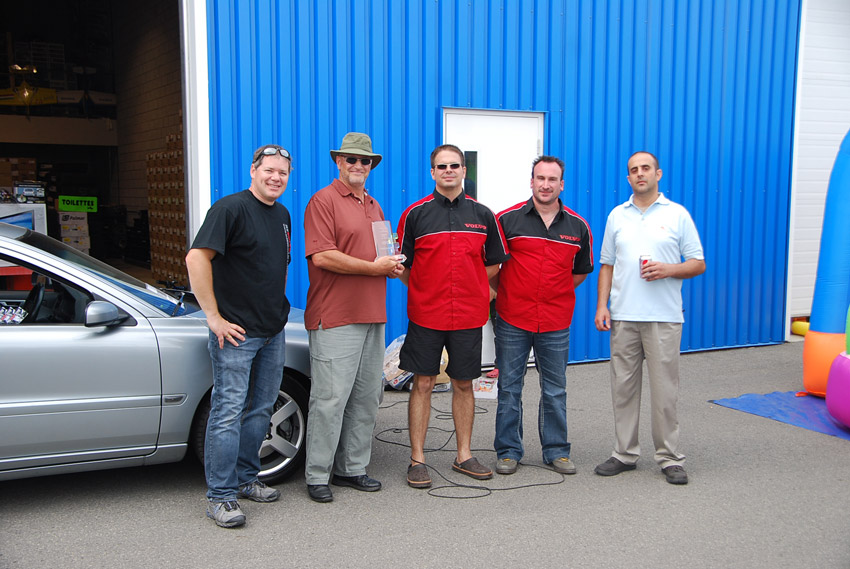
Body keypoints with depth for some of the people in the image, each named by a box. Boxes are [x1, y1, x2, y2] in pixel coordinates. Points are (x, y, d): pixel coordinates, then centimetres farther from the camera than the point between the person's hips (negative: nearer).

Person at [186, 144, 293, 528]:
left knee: (260, 410, 14)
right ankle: (221, 496, 3)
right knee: (229, 411, -5)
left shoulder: (282, 215, 13)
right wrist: (214, 316, -20)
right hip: (236, 333, -8)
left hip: (272, 332, 8)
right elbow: (196, 258, -21)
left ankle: (245, 479, 28)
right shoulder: (231, 208, -12)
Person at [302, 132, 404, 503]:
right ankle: (317, 476, 6)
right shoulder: (324, 200, -5)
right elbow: (321, 256, -17)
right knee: (331, 399, -6)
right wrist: (373, 266, -14)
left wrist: (392, 267, 7)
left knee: (366, 396, 11)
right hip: (335, 319, -8)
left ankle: (352, 468, 22)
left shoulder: (374, 206, 21)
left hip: (372, 318, 8)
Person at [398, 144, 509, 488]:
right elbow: (402, 265, 3)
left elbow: (494, 263, 13)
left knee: (464, 384, 10)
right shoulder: (415, 214, 0)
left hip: (469, 315, 2)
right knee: (423, 384, 2)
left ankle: (464, 456, 22)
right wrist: (427, 292, -2)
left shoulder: (482, 215, 6)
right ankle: (417, 460, 11)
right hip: (425, 315, -2)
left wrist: (470, 288, 4)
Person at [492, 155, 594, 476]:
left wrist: (556, 292, 10)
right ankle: (508, 450, 18)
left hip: (556, 322, 2)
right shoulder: (507, 219, -4)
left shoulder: (578, 227, 4)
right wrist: (500, 293, 2)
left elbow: (582, 270, 17)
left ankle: (556, 450, 23)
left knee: (555, 390, 10)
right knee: (509, 387, 6)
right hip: (512, 319, -2)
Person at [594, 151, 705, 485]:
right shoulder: (617, 216, 12)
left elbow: (698, 264, 3)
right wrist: (602, 305, 3)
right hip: (623, 317, 3)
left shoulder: (677, 214, 3)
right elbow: (607, 266, 13)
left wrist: (668, 270, -15)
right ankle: (625, 453, 18)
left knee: (665, 389, 1)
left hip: (664, 317, -3)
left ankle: (670, 458, 11)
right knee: (623, 388, 7)